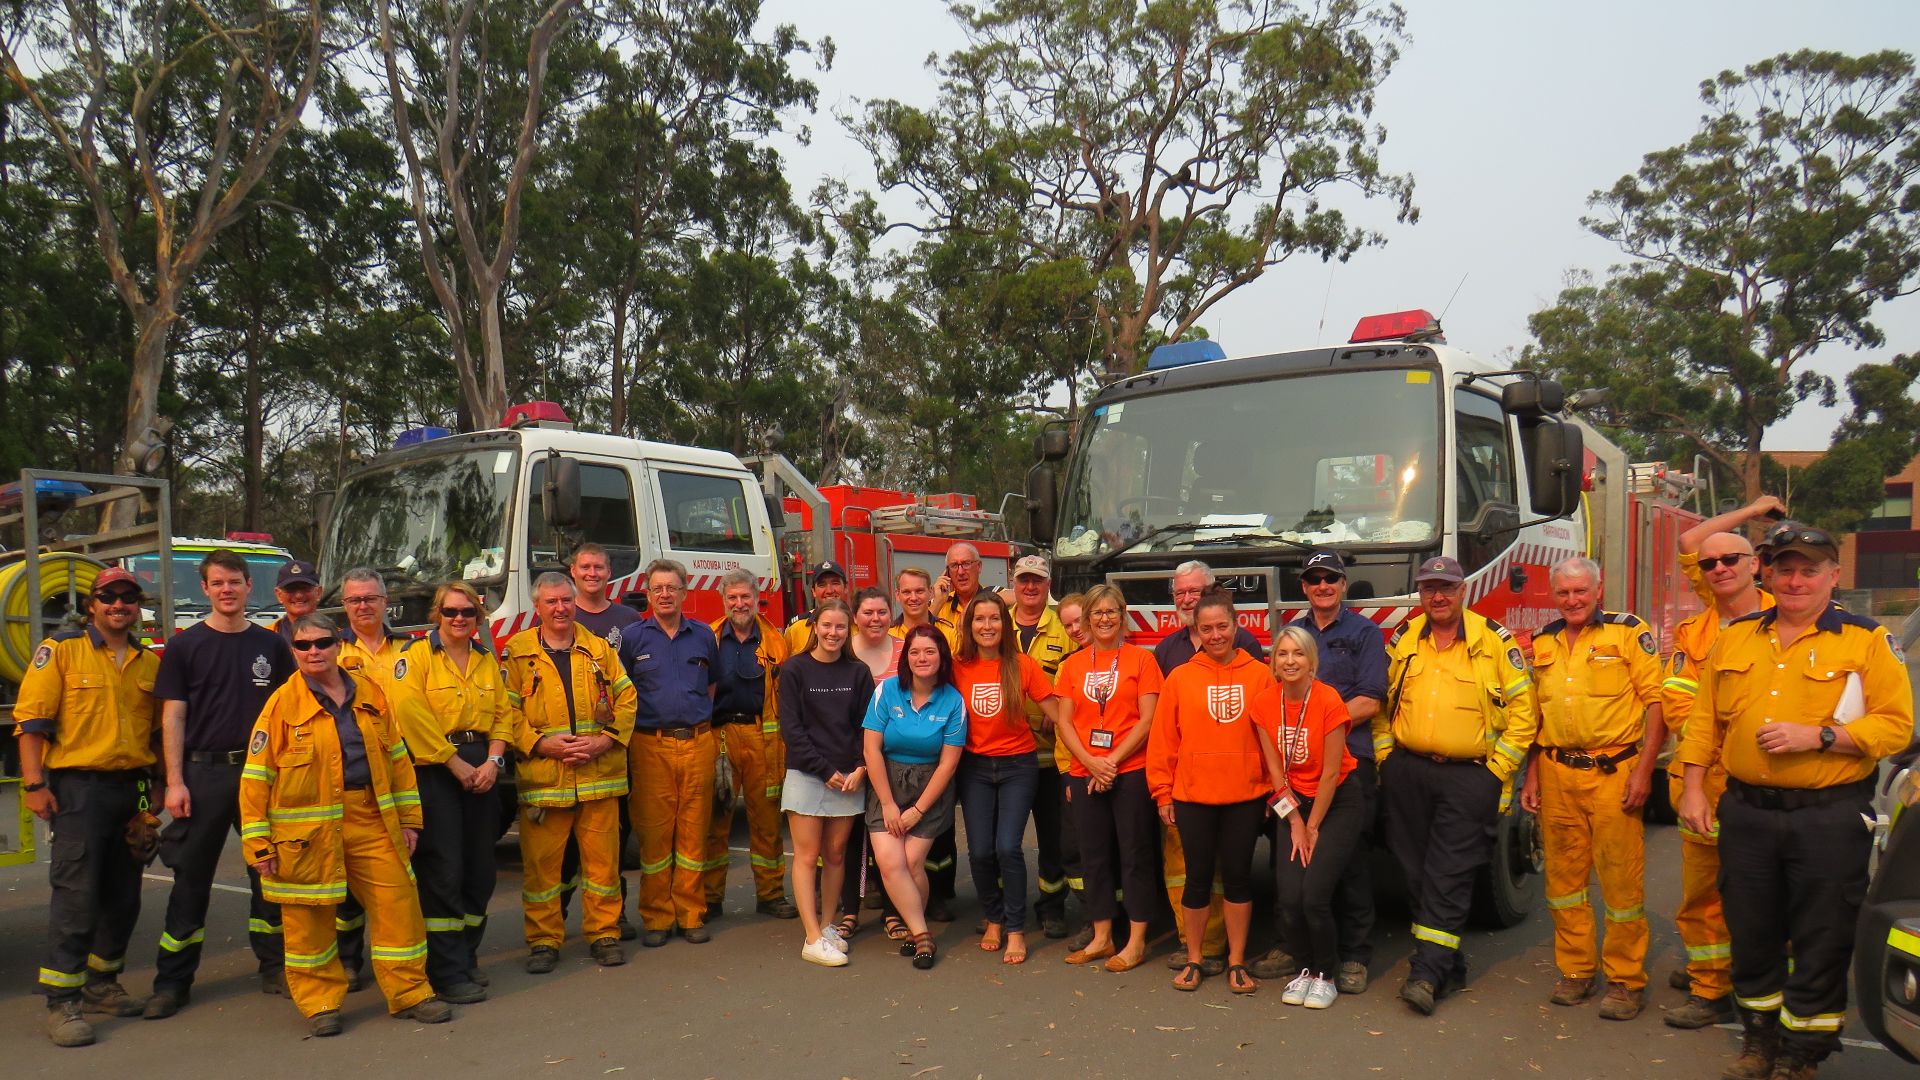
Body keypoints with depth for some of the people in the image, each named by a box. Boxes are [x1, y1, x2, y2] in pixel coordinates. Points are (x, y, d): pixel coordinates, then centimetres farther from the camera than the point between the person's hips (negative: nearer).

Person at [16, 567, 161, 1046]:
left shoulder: (149, 662, 11)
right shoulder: (60, 650, -3)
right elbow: (32, 720, -7)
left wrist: (157, 784, 13)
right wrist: (34, 785, -12)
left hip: (133, 787, 5)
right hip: (78, 787, -5)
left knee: (123, 894, 11)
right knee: (76, 895, -6)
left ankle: (101, 983, 26)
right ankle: (62, 1002, 1)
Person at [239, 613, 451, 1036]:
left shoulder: (370, 692, 7)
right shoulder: (283, 703, -3)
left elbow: (397, 758, 12)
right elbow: (256, 776, -3)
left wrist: (408, 818, 11)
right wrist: (259, 842, -7)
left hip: (371, 821, 3)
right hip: (308, 830, -3)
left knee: (398, 902, 3)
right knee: (310, 919, 6)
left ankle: (409, 992, 15)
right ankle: (319, 1002, 23)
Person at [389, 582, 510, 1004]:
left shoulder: (486, 659, 14)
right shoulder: (416, 655, -4)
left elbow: (503, 713, 12)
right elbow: (412, 717, -14)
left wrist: (493, 760, -5)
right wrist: (457, 765, -14)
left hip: (480, 770, 6)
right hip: (433, 770, -6)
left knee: (480, 869, 8)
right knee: (443, 872, -5)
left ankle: (465, 957, 22)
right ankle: (447, 974, 1)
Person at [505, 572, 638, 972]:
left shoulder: (599, 649, 10)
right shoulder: (517, 653, 4)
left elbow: (626, 698, 9)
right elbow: (506, 711, 0)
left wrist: (606, 740, -5)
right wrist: (540, 743, -13)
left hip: (599, 773, 2)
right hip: (541, 775, -1)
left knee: (602, 857, 6)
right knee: (540, 861, 4)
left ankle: (604, 933, 19)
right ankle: (544, 940, 17)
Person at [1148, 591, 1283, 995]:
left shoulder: (1259, 675, -1)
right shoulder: (1180, 678, -1)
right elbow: (1163, 738, -1)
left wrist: (1277, 787, -1)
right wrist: (1163, 793, -2)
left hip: (1245, 797, 0)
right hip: (1193, 797, 0)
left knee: (1238, 876, 10)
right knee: (1198, 878, 9)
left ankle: (1236, 961, 24)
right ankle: (1193, 960, 24)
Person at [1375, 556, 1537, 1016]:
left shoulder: (1493, 640, -1)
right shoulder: (1403, 639, 9)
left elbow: (1523, 709, 0)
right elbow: (1381, 700, 15)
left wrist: (1497, 769, -4)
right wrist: (1384, 755, 7)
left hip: (1468, 777, -4)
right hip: (1406, 773, 4)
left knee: (1449, 874, -7)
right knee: (1416, 871, 8)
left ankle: (1428, 970, -6)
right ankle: (1449, 966, 21)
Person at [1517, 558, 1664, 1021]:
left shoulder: (1629, 631, -1)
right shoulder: (1543, 642, 13)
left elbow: (1656, 700, -6)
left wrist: (1644, 769, -12)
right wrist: (1531, 776, 14)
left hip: (1613, 771, -5)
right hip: (1556, 772, 5)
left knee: (1621, 877, -1)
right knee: (1563, 875, 9)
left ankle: (1626, 979, 11)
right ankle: (1576, 971, 21)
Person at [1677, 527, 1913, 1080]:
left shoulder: (1868, 640, -3)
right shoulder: (1736, 636, 7)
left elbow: (1895, 724, -9)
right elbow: (1705, 720, 9)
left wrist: (1818, 736, -21)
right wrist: (1693, 789, 5)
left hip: (1829, 818, -3)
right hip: (1746, 812, 4)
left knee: (1820, 942, 6)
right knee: (1751, 933, 14)